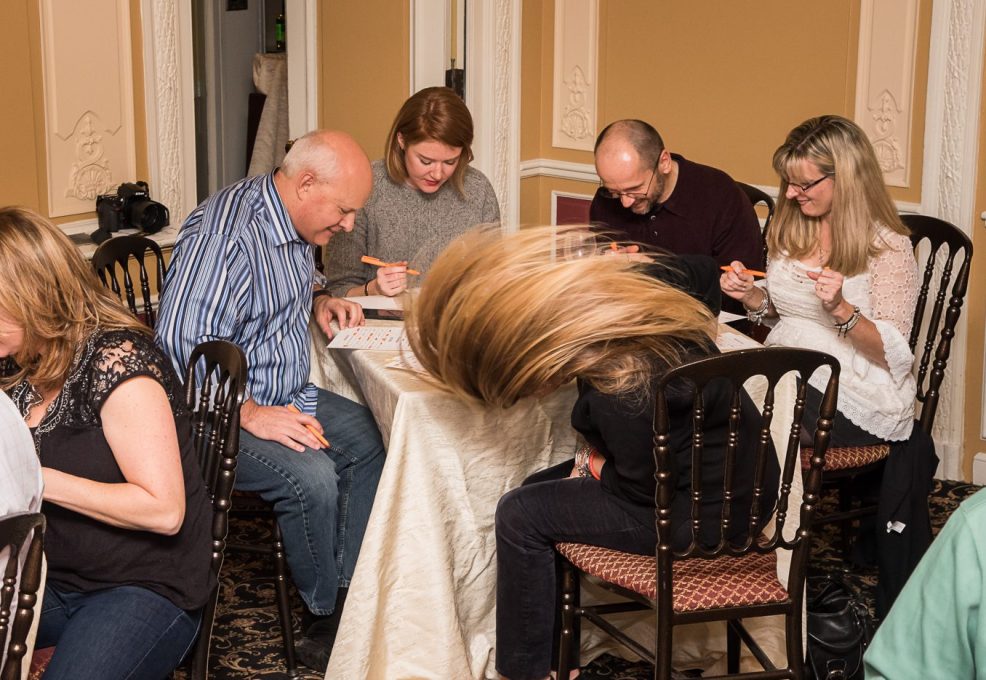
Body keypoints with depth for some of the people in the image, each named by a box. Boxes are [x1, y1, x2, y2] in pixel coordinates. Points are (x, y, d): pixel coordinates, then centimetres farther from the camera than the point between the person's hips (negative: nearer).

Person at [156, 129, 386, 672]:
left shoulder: (295, 222, 6)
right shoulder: (224, 233, -25)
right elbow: (182, 343, -31)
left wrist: (318, 300, 7)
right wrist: (251, 415, -30)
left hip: (287, 396, 10)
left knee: (371, 439, 1)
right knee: (310, 475, -28)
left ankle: (348, 588, 6)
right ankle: (324, 617, -6)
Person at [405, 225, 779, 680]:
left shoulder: (620, 390, -34)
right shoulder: (627, 283, -11)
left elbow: (644, 488, -20)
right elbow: (705, 274, 9)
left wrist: (595, 465, -1)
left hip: (710, 512, -9)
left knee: (521, 515, -8)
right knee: (539, 493, 13)